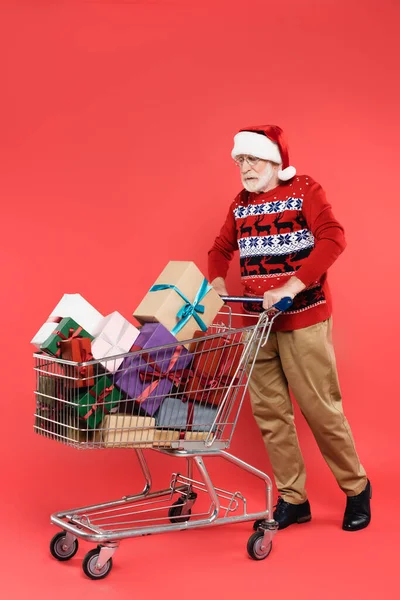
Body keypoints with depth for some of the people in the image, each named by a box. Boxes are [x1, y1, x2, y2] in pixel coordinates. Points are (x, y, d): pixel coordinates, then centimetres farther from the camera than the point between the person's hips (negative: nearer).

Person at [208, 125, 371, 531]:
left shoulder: (304, 190, -6)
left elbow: (333, 238, -20)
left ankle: (356, 488, 20)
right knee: (268, 410, 5)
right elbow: (221, 249, 20)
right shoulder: (241, 203, 11)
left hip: (303, 318, -5)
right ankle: (292, 499, 17)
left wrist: (291, 287, -28)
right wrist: (217, 282, -1)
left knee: (320, 407, -1)